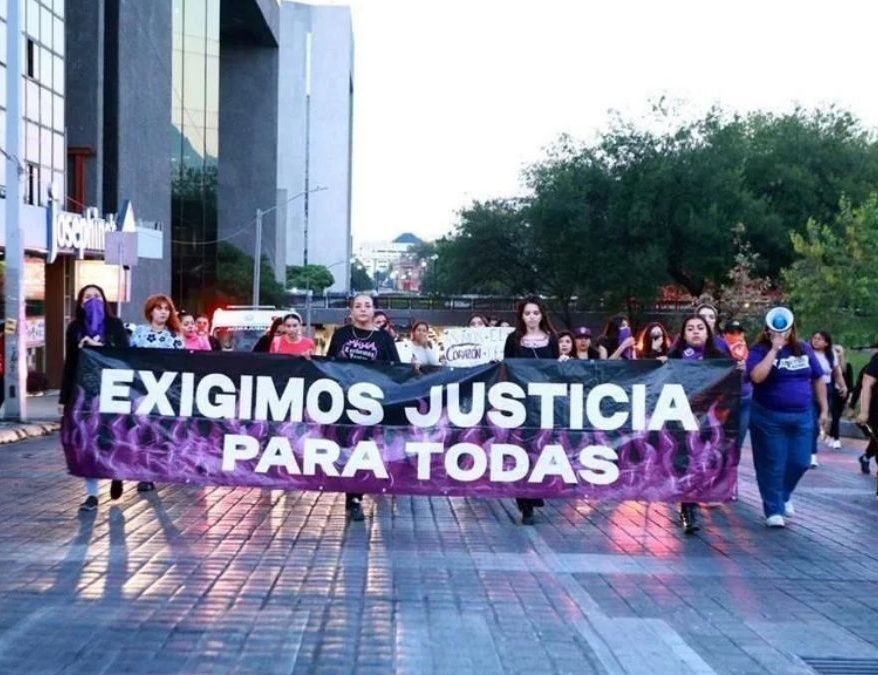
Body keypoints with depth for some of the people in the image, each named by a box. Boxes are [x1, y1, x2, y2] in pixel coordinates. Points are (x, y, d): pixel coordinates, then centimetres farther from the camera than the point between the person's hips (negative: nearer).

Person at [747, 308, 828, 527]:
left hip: (802, 416, 4)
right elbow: (756, 377, -25)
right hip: (769, 417, -4)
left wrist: (824, 409, 10)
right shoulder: (760, 351, -7)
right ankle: (774, 509, 13)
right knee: (772, 465, 1)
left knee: (800, 462, 8)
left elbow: (818, 379, 12)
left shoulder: (804, 349, 5)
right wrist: (774, 349, -21)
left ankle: (784, 495, 34)